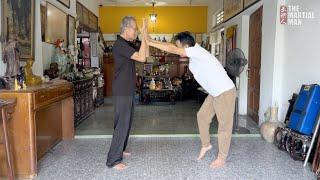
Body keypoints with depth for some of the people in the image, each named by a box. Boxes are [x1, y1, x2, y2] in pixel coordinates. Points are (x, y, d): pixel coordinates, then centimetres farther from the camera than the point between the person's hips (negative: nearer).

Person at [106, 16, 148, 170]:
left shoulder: (127, 45, 13)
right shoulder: (120, 44, -18)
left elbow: (145, 53, 13)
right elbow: (141, 58, -26)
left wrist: (145, 34, 5)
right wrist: (143, 34, -22)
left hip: (128, 91, 10)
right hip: (122, 92, -10)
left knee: (127, 122, 18)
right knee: (122, 124, -7)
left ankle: (120, 150, 32)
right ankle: (113, 160, 1)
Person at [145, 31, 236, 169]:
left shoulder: (197, 51, -23)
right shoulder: (194, 55, 3)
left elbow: (173, 49, -28)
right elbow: (174, 47, 5)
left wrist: (150, 42, -23)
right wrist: (151, 41, -2)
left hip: (225, 92, -9)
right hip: (215, 93, 10)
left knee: (224, 124, 2)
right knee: (202, 116, 14)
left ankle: (222, 158, 15)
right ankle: (206, 144, 32)